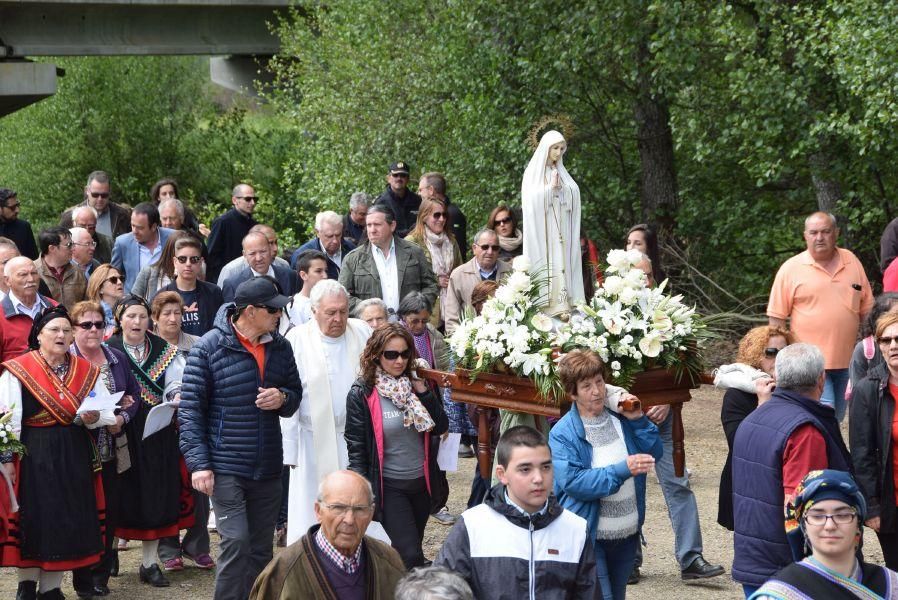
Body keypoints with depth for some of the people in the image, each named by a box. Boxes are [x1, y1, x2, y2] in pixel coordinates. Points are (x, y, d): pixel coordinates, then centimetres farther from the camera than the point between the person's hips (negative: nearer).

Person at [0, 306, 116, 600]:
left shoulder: (86, 371, 7)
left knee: (69, 519, 6)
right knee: (35, 518, 0)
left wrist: (94, 418, -16)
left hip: (75, 457, 4)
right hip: (33, 457, -4)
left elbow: (107, 411, 6)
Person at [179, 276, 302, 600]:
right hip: (226, 467, -5)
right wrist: (198, 463, -15)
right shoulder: (209, 348, -10)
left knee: (261, 548, 12)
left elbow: (296, 392, 16)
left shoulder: (279, 346, 5)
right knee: (236, 542, -12)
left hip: (268, 467, 5)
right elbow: (190, 409, -9)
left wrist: (282, 398, -9)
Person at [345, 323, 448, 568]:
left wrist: (423, 392, -11)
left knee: (407, 550, 16)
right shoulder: (361, 394, -10)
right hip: (390, 486, -5)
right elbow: (356, 447, -8)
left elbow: (441, 427, 0)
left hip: (422, 483, 5)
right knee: (411, 556, -12)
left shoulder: (416, 384, 3)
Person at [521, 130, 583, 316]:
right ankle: (545, 306, -14)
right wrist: (551, 188, -10)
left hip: (561, 231, 4)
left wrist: (562, 187, -4)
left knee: (562, 264, -5)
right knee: (545, 264, -12)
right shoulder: (534, 173, 3)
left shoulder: (561, 173, 17)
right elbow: (531, 201, -8)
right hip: (542, 230, -4)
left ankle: (562, 304, -9)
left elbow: (574, 195, 12)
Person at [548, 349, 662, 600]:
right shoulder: (562, 434, -12)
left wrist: (638, 420, -8)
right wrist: (622, 470, -28)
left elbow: (654, 454, 7)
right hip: (589, 537, -5)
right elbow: (572, 482, -22)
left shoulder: (620, 418, 4)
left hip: (627, 533, 6)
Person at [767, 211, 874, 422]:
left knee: (837, 417, 12)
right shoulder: (791, 269, -4)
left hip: (847, 359, 5)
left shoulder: (852, 262, 8)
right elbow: (776, 317, -2)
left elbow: (867, 308, 15)